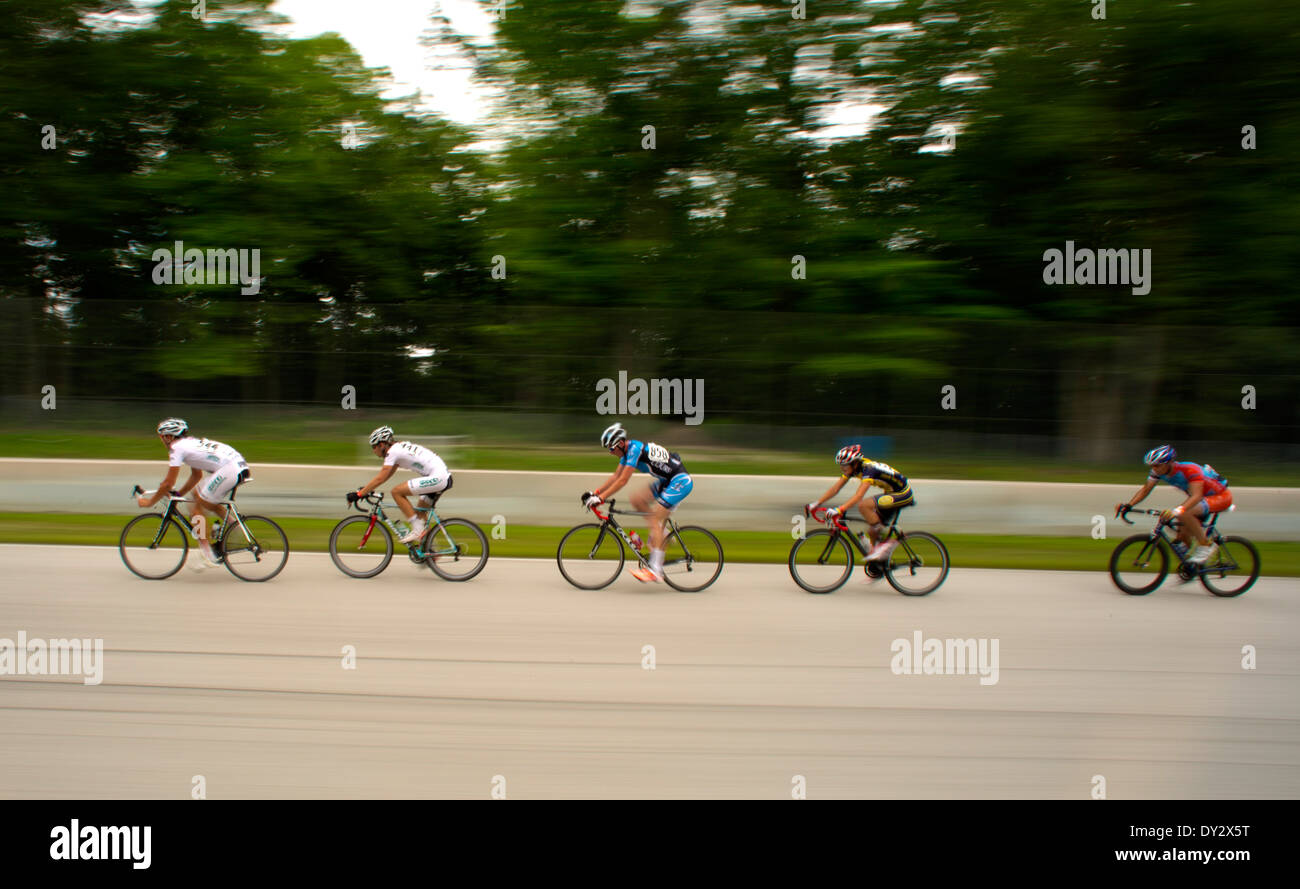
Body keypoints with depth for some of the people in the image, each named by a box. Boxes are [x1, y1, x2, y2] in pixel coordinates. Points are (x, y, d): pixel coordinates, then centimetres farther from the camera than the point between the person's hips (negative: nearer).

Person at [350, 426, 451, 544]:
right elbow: (386, 475, 27)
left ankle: (417, 529, -5)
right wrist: (365, 488, 24)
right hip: (445, 477, 10)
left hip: (437, 478, -10)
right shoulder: (399, 447, 20)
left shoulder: (393, 451, -7)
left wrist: (358, 494, -6)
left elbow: (380, 479, -10)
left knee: (396, 492, -7)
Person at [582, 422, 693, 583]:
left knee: (654, 519, -13)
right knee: (637, 499, 4)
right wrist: (595, 493, 7)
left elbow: (622, 481, -24)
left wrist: (600, 498, -23)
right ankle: (662, 534, 12)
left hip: (680, 481, -9)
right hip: (667, 480, 9)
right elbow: (615, 476, 13)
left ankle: (655, 570, -13)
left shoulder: (635, 449, -21)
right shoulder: (628, 450, 7)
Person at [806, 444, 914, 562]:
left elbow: (859, 495, -40)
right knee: (872, 532, 3)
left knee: (863, 505, -27)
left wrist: (840, 510, -48)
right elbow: (835, 488, -2)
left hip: (903, 494, -9)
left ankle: (887, 542, -15)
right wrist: (816, 504, -10)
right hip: (892, 493, 9)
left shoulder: (869, 468, -28)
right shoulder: (852, 468, -5)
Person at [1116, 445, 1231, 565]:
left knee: (1184, 513, -34)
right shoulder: (1158, 471, -14)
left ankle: (1206, 545, -16)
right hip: (1203, 498, 8)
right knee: (1183, 538, 1)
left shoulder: (1190, 470, -35)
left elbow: (1196, 496, -46)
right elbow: (1145, 489, -9)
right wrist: (1128, 505, -25)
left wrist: (1177, 510, -63)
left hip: (1221, 497, -8)